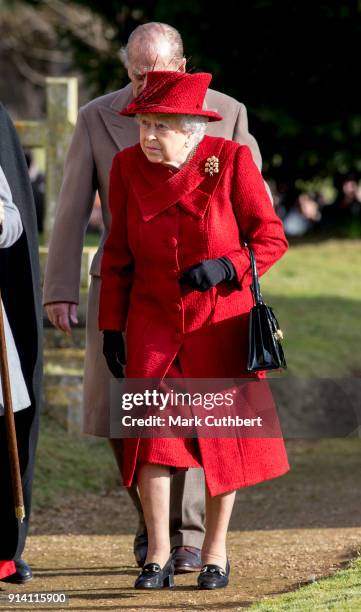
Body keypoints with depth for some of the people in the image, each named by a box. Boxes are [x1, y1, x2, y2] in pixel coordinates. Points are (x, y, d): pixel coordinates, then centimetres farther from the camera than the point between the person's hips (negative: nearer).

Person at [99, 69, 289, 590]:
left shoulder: (231, 161, -10)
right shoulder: (128, 167, -2)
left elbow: (271, 237, -5)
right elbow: (118, 254, 7)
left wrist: (225, 267, -23)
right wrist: (111, 326, 5)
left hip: (220, 321, -2)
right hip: (154, 322, 2)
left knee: (223, 432, 4)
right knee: (150, 426, -10)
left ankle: (216, 552, 18)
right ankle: (158, 557, -4)